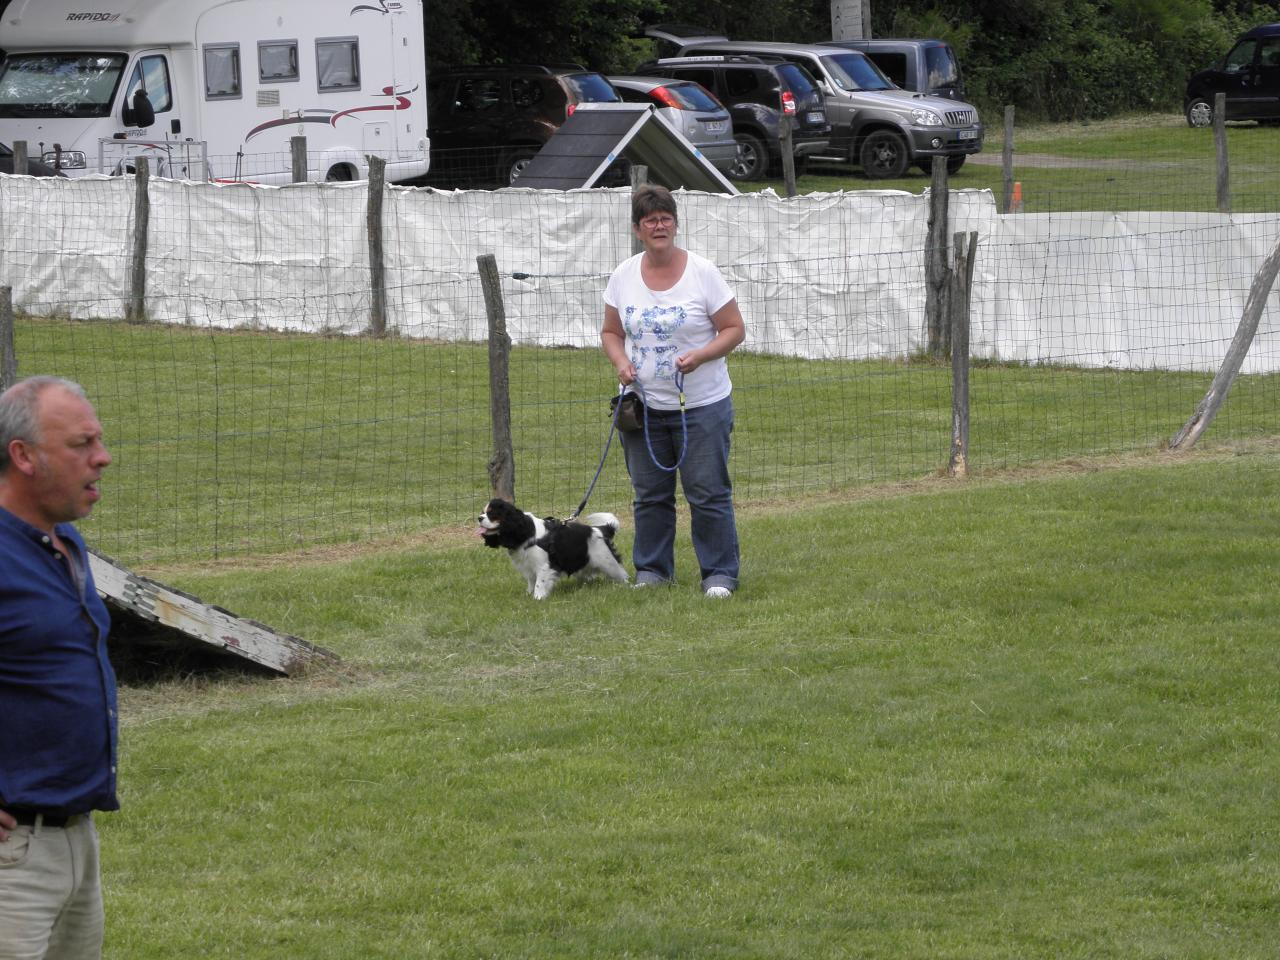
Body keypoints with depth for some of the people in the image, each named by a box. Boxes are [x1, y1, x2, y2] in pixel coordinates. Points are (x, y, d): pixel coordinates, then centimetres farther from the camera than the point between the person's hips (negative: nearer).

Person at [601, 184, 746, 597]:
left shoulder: (702, 273, -7)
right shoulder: (624, 276, 4)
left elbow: (734, 330, -4)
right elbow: (611, 332, 13)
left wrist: (700, 355, -20)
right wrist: (620, 362, -7)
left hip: (702, 406, -4)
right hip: (644, 405, 4)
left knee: (709, 494, -3)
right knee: (649, 496, 10)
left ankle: (720, 573, 5)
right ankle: (652, 570, 21)